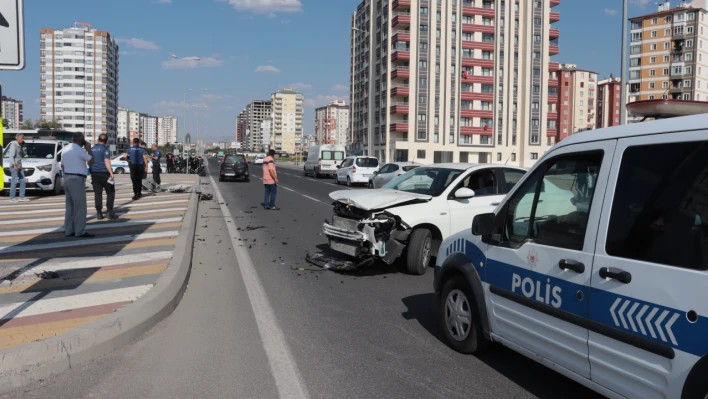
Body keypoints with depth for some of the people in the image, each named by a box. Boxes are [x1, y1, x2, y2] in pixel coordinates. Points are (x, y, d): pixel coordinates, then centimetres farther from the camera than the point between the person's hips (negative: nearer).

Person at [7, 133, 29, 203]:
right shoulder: (13, 145, -10)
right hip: (14, 166, -9)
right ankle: (12, 198, -3)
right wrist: (14, 165, -24)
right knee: (14, 182, -8)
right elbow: (11, 156, -17)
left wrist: (22, 148, 5)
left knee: (23, 181, 6)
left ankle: (22, 197, 9)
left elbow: (22, 155, 16)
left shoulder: (19, 146, 14)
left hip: (19, 166, 9)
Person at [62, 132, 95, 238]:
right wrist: (88, 149, 0)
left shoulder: (65, 149, 15)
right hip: (77, 179, -10)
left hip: (67, 178, 10)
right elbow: (91, 161, -11)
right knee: (80, 206, -7)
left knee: (70, 206, 12)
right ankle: (80, 231, -6)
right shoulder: (78, 150, -14)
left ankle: (69, 230, 14)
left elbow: (63, 166, 19)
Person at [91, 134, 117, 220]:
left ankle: (99, 214, 5)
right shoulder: (105, 149, -9)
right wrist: (111, 173, -19)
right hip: (104, 173, -6)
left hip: (94, 174, 6)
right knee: (110, 193, 4)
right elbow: (107, 161, -19)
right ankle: (110, 212, 0)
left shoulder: (92, 149, 13)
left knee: (97, 194, 7)